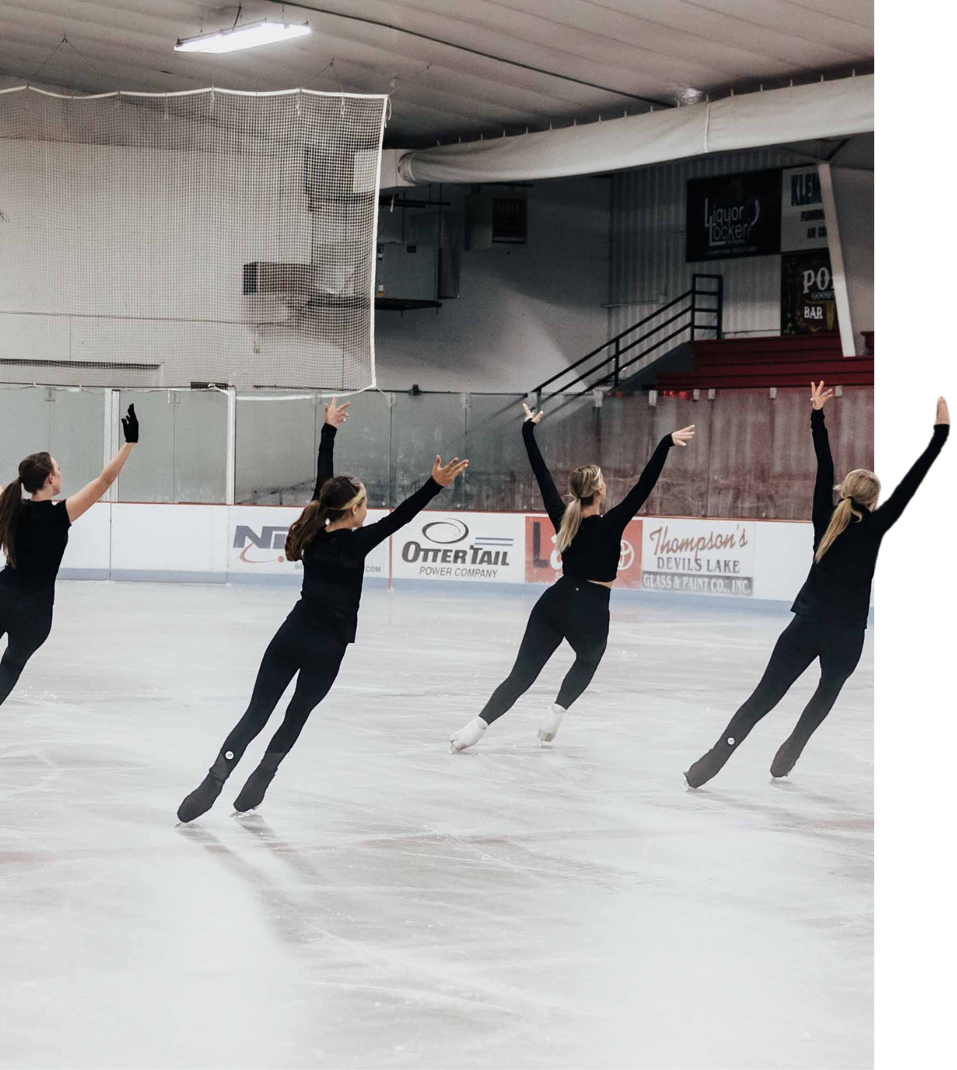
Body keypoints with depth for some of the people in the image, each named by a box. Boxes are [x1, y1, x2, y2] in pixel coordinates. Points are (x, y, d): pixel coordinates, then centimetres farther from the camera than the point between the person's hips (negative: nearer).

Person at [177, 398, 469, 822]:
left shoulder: (314, 531, -1)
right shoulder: (355, 544, -14)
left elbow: (324, 480, 10)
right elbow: (400, 517, -20)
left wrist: (329, 429, 21)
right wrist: (436, 485, -26)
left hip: (291, 637, 4)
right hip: (326, 648, -4)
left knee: (256, 714, 3)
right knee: (296, 716, 14)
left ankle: (212, 784, -9)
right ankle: (255, 787, 13)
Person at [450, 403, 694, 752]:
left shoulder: (562, 517, 1)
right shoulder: (609, 525, -11)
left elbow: (542, 475, 9)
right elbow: (644, 486, -17)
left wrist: (529, 429, 17)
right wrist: (666, 444, -21)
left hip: (553, 603, 4)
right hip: (591, 610, -4)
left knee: (522, 674, 3)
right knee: (587, 662, 28)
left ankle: (477, 725, -14)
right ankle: (554, 716, 13)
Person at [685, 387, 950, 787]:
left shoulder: (826, 520, 1)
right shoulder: (874, 528, -7)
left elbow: (824, 467, 6)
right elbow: (911, 482, -6)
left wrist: (817, 414, 11)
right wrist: (941, 430, -3)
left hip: (806, 625, 2)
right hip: (846, 634, -2)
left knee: (763, 697, 1)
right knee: (827, 693, 25)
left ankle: (713, 760, -9)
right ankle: (786, 757, 26)